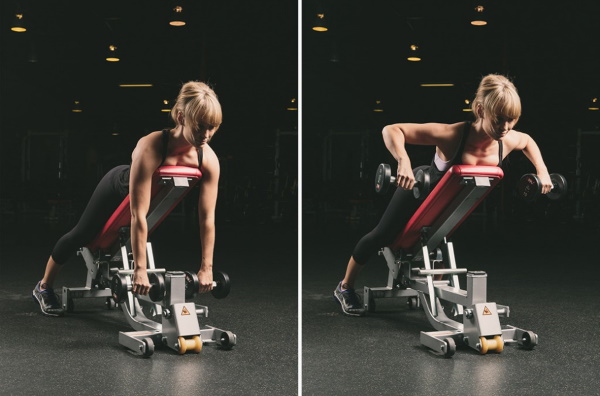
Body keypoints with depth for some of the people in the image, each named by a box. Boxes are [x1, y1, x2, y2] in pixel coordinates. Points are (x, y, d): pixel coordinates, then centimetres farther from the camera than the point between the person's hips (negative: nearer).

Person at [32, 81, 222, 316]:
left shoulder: (209, 159, -32)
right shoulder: (151, 147, -46)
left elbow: (207, 217, -24)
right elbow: (138, 214, -45)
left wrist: (206, 267, -22)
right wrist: (140, 269, -44)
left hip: (160, 196, 5)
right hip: (118, 188, -4)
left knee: (134, 239, 27)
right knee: (81, 236, 12)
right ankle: (44, 287, 33)